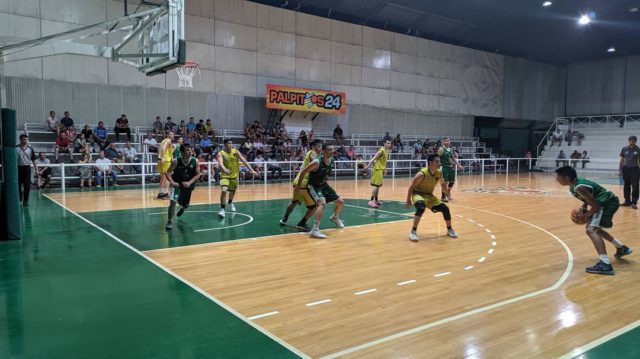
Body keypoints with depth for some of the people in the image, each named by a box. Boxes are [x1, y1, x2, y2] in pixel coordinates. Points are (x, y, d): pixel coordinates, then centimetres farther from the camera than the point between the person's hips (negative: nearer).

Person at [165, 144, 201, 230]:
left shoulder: (195, 161, -16)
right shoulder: (176, 161, -19)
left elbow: (198, 174, -10)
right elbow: (168, 173, -13)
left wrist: (189, 182, -22)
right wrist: (172, 182, -30)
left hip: (188, 184, 2)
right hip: (177, 184, -2)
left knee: (185, 205, 16)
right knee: (173, 201, -22)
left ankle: (183, 207, 56)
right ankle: (170, 221, -7)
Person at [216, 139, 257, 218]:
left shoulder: (236, 151, -4)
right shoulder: (221, 153, -14)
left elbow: (243, 161, -4)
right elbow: (221, 163, -31)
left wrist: (251, 170, -10)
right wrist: (224, 169, -53)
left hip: (234, 176, 4)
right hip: (225, 176, -4)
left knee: (232, 192, 19)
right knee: (224, 191, -24)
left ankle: (230, 203, 51)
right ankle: (222, 209, -14)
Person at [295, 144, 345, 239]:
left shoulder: (332, 161, -6)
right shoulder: (317, 162, -28)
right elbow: (303, 172, -19)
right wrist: (299, 185, -10)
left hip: (323, 185, 8)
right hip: (313, 186, -8)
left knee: (341, 202, 13)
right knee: (322, 203, -34)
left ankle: (335, 218, 45)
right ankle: (314, 230, -33)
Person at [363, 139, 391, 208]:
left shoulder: (387, 151, 11)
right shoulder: (381, 151, -17)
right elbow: (374, 158, -23)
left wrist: (384, 169, 25)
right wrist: (368, 166, -32)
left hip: (381, 169, 9)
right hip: (378, 169, -9)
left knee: (378, 186, 15)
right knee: (375, 185, -12)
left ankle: (376, 200, 23)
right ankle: (371, 201, -13)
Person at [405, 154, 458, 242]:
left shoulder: (439, 173, -9)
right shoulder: (422, 174, -27)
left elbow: (443, 184, 11)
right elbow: (412, 187, -17)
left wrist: (447, 190, -6)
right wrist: (408, 200, -13)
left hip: (429, 195, 6)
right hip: (418, 194, -6)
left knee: (445, 208, -2)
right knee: (421, 207, -37)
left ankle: (449, 229, 24)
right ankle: (413, 232, -25)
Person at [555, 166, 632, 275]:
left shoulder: (579, 187, -25)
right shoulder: (573, 186, 6)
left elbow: (596, 205, -24)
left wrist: (585, 216, -11)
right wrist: (583, 210, 5)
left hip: (608, 203, -11)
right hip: (607, 202, 11)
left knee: (591, 230, -24)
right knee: (594, 228, 29)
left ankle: (605, 264, -33)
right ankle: (622, 248, 43)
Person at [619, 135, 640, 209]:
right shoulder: (624, 149, 4)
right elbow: (621, 160, 9)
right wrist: (619, 170, 6)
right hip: (625, 169, 3)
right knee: (626, 186, 10)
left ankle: (634, 202, 3)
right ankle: (627, 201, 20)